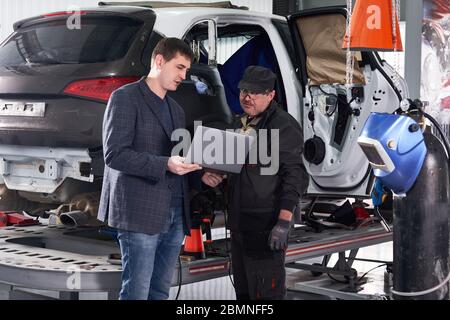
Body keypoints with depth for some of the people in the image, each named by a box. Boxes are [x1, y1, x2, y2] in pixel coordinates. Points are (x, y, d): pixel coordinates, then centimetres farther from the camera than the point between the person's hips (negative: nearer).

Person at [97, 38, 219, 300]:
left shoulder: (176, 109, 21)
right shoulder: (125, 97, -3)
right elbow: (114, 154, -13)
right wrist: (165, 164, -21)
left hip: (175, 214, 7)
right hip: (141, 211, -7)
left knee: (161, 291, 10)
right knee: (137, 292, -6)